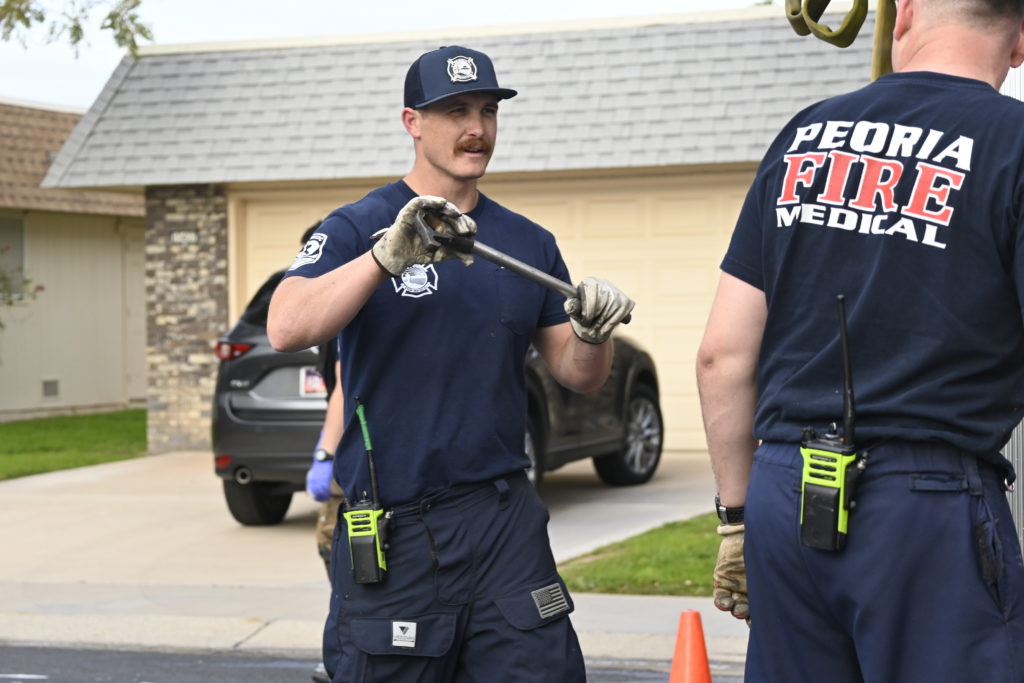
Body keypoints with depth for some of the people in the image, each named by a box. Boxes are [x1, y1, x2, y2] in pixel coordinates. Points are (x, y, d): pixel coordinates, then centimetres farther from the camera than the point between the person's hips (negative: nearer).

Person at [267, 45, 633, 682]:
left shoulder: (530, 243, 12)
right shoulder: (358, 227, -3)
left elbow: (579, 376, 14)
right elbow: (286, 329, -20)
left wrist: (593, 332, -9)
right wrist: (387, 256, -33)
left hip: (507, 525, 4)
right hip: (390, 531, -4)